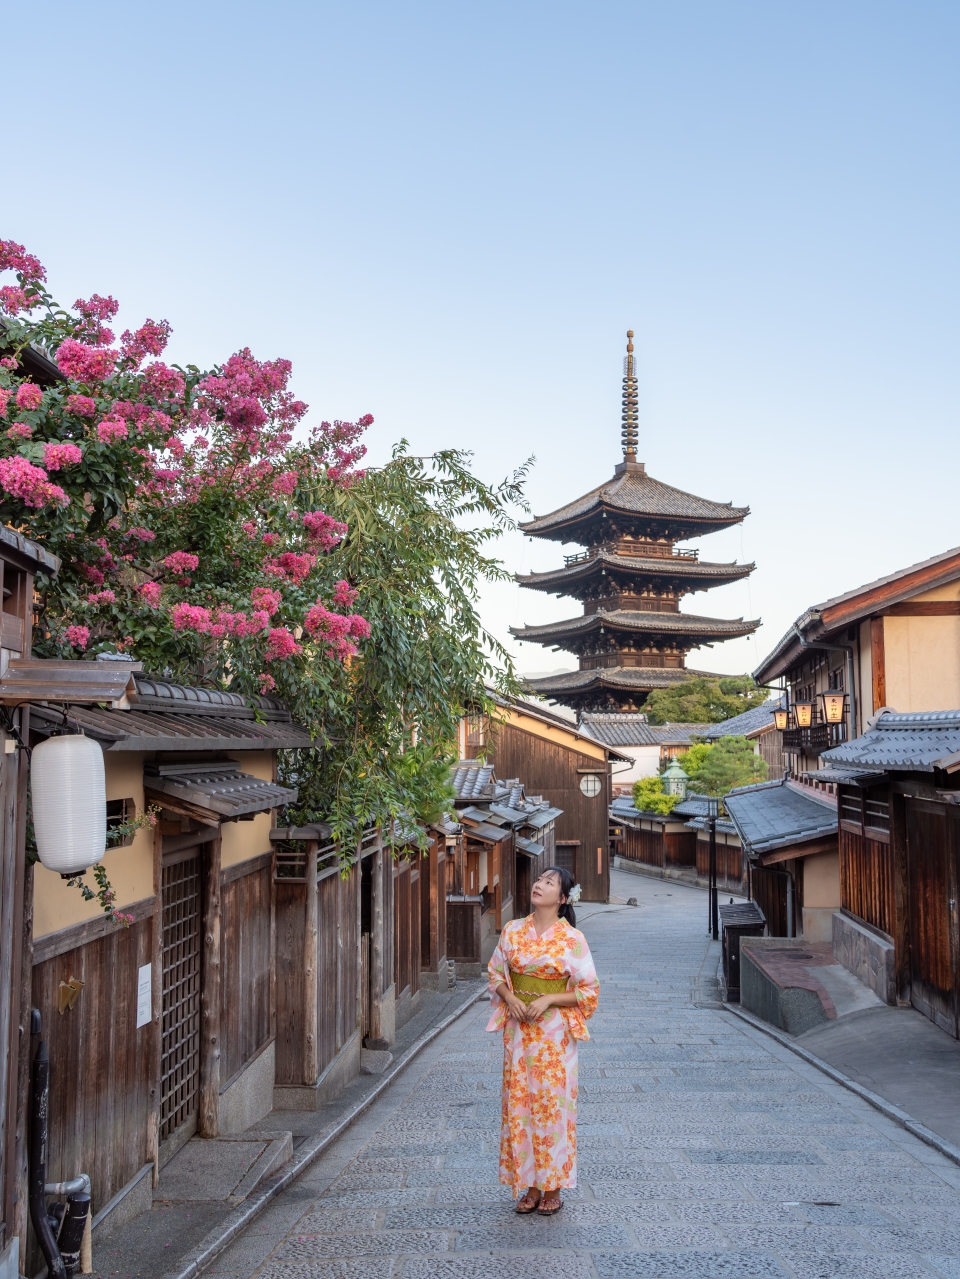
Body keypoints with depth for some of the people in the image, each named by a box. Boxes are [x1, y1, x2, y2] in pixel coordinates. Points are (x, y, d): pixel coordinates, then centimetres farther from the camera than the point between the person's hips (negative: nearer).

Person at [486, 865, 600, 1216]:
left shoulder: (571, 939, -9)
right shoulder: (512, 931, 3)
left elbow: (588, 990, -6)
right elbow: (496, 974, 11)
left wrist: (548, 999, -16)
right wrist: (510, 997, -8)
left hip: (554, 1032, -3)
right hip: (518, 1030, 4)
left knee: (552, 1105, 2)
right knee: (519, 1104, 7)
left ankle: (553, 1188, 16)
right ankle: (529, 1185, 20)